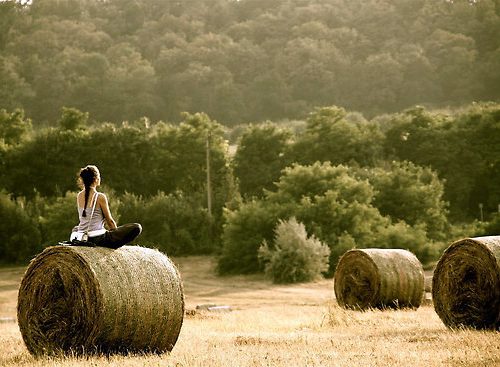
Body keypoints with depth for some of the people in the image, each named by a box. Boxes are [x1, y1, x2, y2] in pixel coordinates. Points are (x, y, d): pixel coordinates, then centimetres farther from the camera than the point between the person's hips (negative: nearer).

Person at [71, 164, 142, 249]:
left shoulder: (79, 196, 7)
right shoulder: (100, 197, -11)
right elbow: (109, 221, -2)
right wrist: (117, 233, 14)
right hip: (98, 239, -7)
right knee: (136, 227, -7)